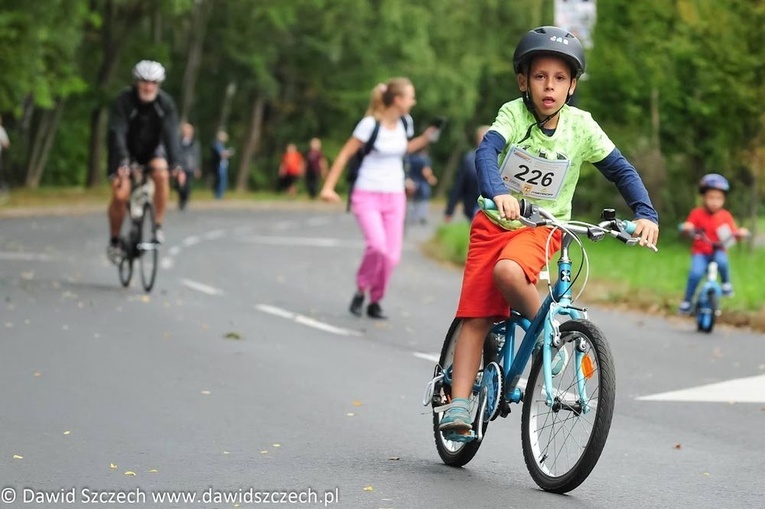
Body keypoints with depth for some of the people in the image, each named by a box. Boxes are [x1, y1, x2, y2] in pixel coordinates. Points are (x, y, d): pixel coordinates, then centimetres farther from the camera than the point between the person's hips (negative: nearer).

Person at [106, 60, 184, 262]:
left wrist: (175, 164, -37)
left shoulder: (165, 102, -18)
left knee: (161, 174, -30)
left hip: (152, 150, 2)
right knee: (120, 195, -18)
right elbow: (117, 133, -32)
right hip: (126, 151, -2)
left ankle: (158, 226, -15)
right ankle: (114, 241, 5)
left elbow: (171, 133, -25)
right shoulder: (123, 101, -24)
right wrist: (121, 163, -46)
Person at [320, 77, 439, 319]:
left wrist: (425, 138, 9)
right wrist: (328, 186, -14)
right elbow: (344, 155, -10)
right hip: (367, 196, -5)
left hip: (394, 197, 5)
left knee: (392, 256, -3)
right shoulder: (370, 124, -14)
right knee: (377, 245, -26)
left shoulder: (405, 123, 3)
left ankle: (375, 301, 19)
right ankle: (361, 291, -1)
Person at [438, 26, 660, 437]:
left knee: (508, 272, -34)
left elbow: (622, 171, -1)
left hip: (542, 227, -1)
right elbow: (486, 151, -28)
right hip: (495, 222, 1)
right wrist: (497, 193, -47)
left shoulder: (580, 126, -7)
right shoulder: (513, 114, -11)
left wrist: (645, 214, -16)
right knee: (476, 316, -7)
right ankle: (459, 405, -5)